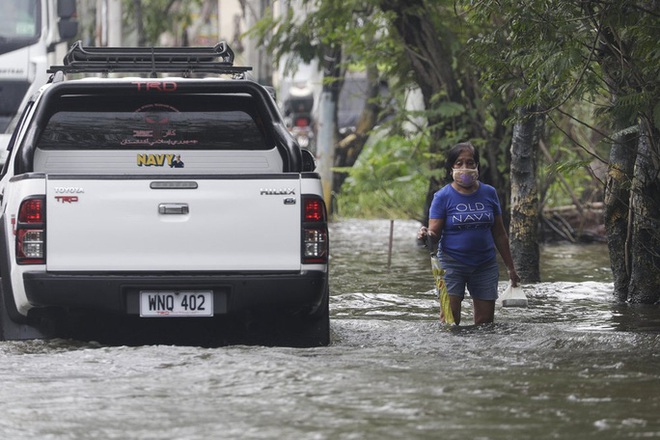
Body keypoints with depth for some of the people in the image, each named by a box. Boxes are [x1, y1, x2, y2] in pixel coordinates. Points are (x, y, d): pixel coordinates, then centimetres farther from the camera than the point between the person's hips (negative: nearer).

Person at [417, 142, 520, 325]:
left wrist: (511, 268, 14)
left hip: (485, 265, 3)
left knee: (485, 321, 2)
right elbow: (434, 233, -8)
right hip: (452, 264, -3)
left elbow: (499, 234, 13)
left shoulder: (488, 193, 6)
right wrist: (427, 235, -32)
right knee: (450, 318, -14)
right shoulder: (443, 196, -3)